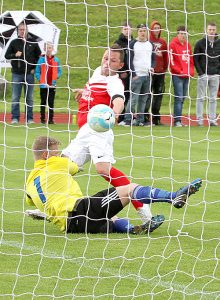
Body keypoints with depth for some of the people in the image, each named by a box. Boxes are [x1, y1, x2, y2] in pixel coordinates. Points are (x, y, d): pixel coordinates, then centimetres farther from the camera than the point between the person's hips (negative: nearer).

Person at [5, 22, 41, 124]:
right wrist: (15, 55, -13)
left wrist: (35, 68, 4)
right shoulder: (14, 42, 4)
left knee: (29, 98, 5)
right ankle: (15, 118, 3)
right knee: (15, 97, -1)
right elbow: (6, 55, 6)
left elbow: (39, 56, 12)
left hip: (29, 74, 0)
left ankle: (29, 118, 9)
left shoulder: (33, 42, 4)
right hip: (17, 74, 0)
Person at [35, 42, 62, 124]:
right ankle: (42, 118, 10)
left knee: (51, 102, 5)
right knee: (43, 102, 5)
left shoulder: (56, 60, 4)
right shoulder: (41, 59, -3)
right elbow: (37, 71, 0)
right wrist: (40, 79, -11)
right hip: (43, 85, -2)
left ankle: (51, 119, 7)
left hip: (52, 85, 2)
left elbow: (59, 71, 11)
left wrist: (56, 77, -5)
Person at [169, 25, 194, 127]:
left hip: (186, 75, 7)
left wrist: (191, 71, 7)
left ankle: (178, 119, 13)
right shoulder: (173, 44, -5)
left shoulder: (187, 45, 15)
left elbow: (191, 59, 21)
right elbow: (171, 60, -10)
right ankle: (177, 120, -10)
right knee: (179, 97, -10)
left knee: (183, 98, 8)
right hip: (177, 75, -7)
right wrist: (179, 71, -12)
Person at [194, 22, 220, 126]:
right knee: (200, 98, 0)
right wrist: (200, 73, -9)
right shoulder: (200, 43, -1)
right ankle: (199, 119, 3)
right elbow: (195, 59, -1)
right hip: (203, 75, -3)